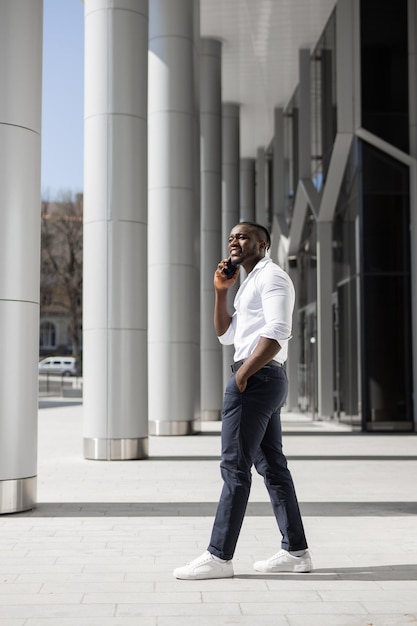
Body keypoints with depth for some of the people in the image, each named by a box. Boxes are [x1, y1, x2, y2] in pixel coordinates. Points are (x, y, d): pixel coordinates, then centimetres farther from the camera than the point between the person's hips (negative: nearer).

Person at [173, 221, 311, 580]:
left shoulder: (271, 276, -8)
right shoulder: (251, 285, 23)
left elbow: (278, 332, -21)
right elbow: (226, 335, 21)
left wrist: (245, 371, -19)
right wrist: (221, 292, 11)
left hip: (256, 379, -10)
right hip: (264, 380, 10)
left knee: (235, 467, -9)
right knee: (272, 466, 10)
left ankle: (219, 557, -6)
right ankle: (296, 552, 14)